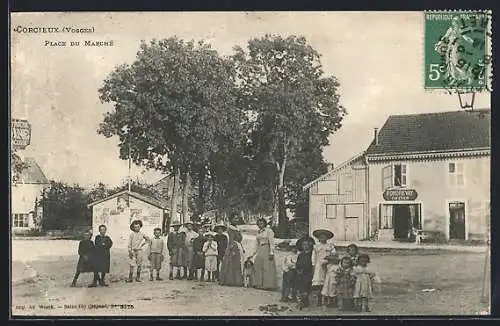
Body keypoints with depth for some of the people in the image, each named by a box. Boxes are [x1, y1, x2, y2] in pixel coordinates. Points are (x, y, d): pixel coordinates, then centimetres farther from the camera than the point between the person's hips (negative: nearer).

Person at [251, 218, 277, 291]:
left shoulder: (269, 231, -5)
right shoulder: (258, 232, 16)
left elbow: (272, 243, -10)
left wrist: (271, 253, -16)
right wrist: (255, 252, 20)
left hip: (267, 250, -7)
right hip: (259, 251, 7)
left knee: (267, 267, -7)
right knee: (258, 267, 2)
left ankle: (268, 285, -4)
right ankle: (259, 284, 9)